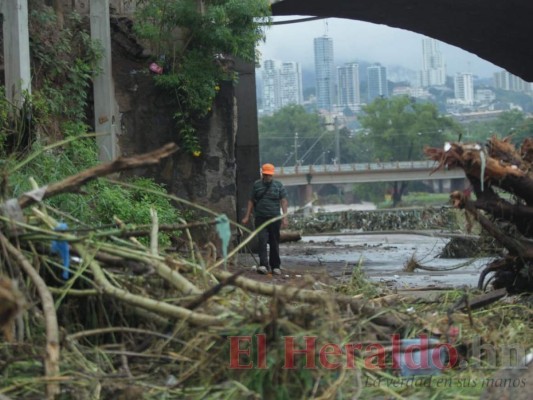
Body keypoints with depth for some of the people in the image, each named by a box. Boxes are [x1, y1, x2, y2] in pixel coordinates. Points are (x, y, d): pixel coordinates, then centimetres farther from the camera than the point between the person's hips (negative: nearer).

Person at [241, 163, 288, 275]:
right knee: (262, 240, -13)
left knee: (274, 243, 5)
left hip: (274, 218, 0)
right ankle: (263, 265, -18)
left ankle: (275, 266, 14)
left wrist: (285, 217, -9)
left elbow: (284, 202, 1)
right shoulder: (256, 185, 7)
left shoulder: (279, 185, 5)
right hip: (260, 218, 0)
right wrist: (247, 217, 6)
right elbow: (251, 201, 11)